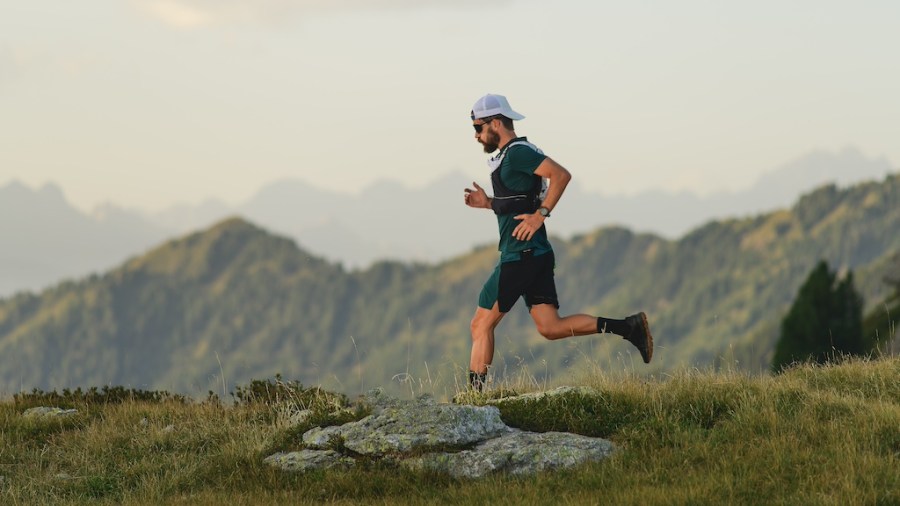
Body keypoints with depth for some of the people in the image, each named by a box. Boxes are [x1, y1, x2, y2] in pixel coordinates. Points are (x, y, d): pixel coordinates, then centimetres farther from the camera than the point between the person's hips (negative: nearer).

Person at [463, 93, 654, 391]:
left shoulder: (518, 152, -11)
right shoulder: (510, 155, 20)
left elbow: (561, 175, -24)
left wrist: (540, 214, -22)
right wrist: (488, 203, 18)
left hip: (521, 255, -10)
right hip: (535, 254, 10)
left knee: (481, 324, -2)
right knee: (550, 327, 4)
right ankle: (628, 327, -2)